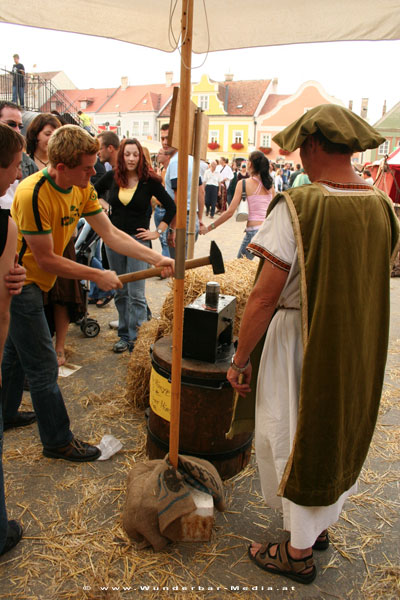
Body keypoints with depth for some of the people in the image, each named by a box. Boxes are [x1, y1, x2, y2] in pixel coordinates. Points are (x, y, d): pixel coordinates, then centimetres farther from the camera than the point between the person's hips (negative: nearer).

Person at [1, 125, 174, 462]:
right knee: (43, 366, -1)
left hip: (32, 283, 9)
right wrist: (97, 276, -20)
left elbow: (111, 234, -4)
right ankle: (58, 441, 14)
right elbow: (46, 259, -25)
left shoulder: (82, 189, -4)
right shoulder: (33, 194, -29)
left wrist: (156, 258, -14)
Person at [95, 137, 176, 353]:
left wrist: (158, 232, -5)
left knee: (136, 293, -6)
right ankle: (124, 334, 23)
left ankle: (136, 339, 2)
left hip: (138, 239, -4)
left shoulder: (149, 181, -7)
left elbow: (171, 207, -1)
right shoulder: (111, 177, 2)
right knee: (120, 292, 12)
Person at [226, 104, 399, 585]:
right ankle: (320, 527, 47)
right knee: (340, 433, 24)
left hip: (303, 345, -6)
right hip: (360, 348, 7)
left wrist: (240, 359, -12)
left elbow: (265, 297, -22)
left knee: (295, 441, 12)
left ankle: (298, 553, 33)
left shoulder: (298, 207, -22)